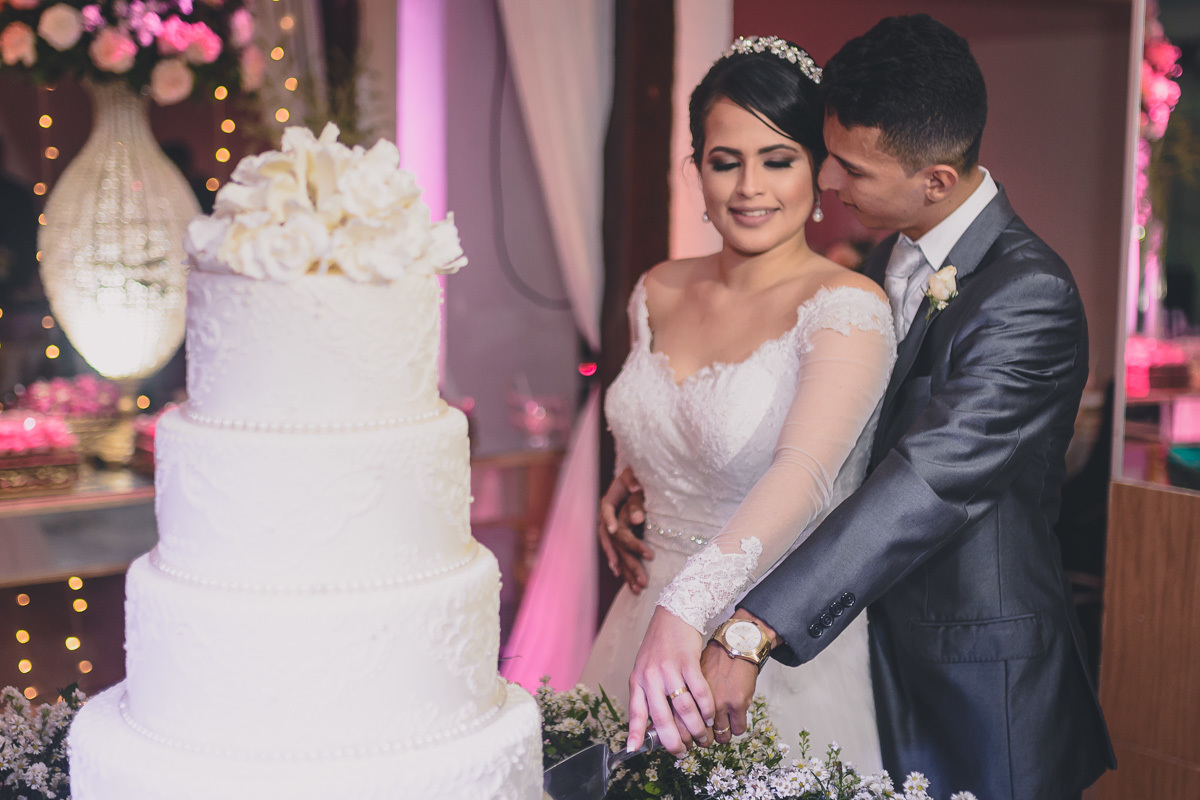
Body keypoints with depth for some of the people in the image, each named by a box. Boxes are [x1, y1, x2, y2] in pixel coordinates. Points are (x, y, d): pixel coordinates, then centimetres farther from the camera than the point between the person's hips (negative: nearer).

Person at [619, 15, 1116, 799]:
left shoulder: (1031, 298, -24)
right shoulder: (891, 261, 4)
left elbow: (932, 480, -34)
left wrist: (749, 632, -41)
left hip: (982, 680, -7)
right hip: (888, 642, 8)